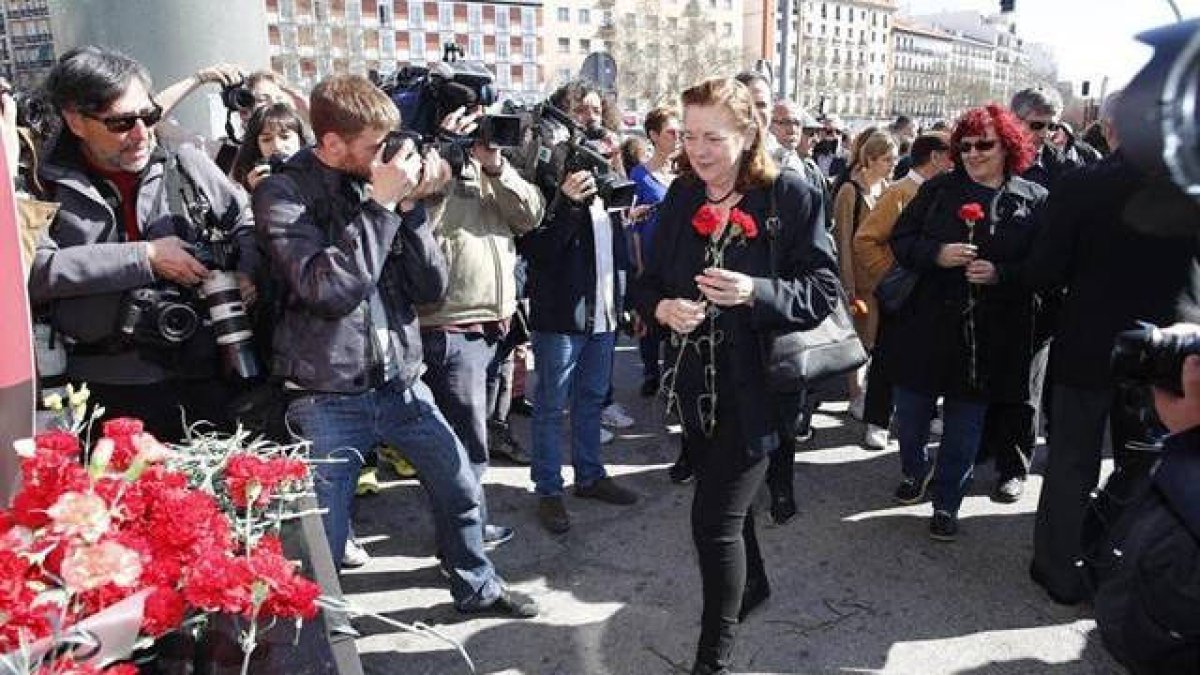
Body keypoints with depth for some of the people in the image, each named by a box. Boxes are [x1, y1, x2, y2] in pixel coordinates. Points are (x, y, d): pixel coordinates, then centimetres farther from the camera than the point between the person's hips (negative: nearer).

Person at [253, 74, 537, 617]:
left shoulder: (380, 185, 3)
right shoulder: (283, 195, -9)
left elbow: (430, 288, 1)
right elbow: (326, 289, -24)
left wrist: (410, 208, -10)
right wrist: (380, 205, -20)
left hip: (400, 383, 5)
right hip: (327, 397, -5)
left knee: (460, 487, 16)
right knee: (322, 541, 1)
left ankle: (476, 587, 40)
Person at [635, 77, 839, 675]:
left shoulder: (791, 196, -11)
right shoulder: (681, 196, 3)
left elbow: (823, 290, -11)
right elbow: (649, 280, 7)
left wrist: (756, 292, -27)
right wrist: (663, 307, -15)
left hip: (758, 382, -6)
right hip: (698, 380, 6)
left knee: (714, 518, -7)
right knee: (725, 500, 23)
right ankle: (750, 585, 52)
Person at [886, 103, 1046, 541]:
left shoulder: (1034, 201, -1)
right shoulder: (938, 190, 2)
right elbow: (901, 239, 1)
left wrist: (1000, 274, -19)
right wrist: (936, 254, -17)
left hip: (989, 337, -1)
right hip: (927, 325, 1)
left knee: (965, 424, 10)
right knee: (911, 410, 13)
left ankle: (947, 502, 28)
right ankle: (914, 472, 43)